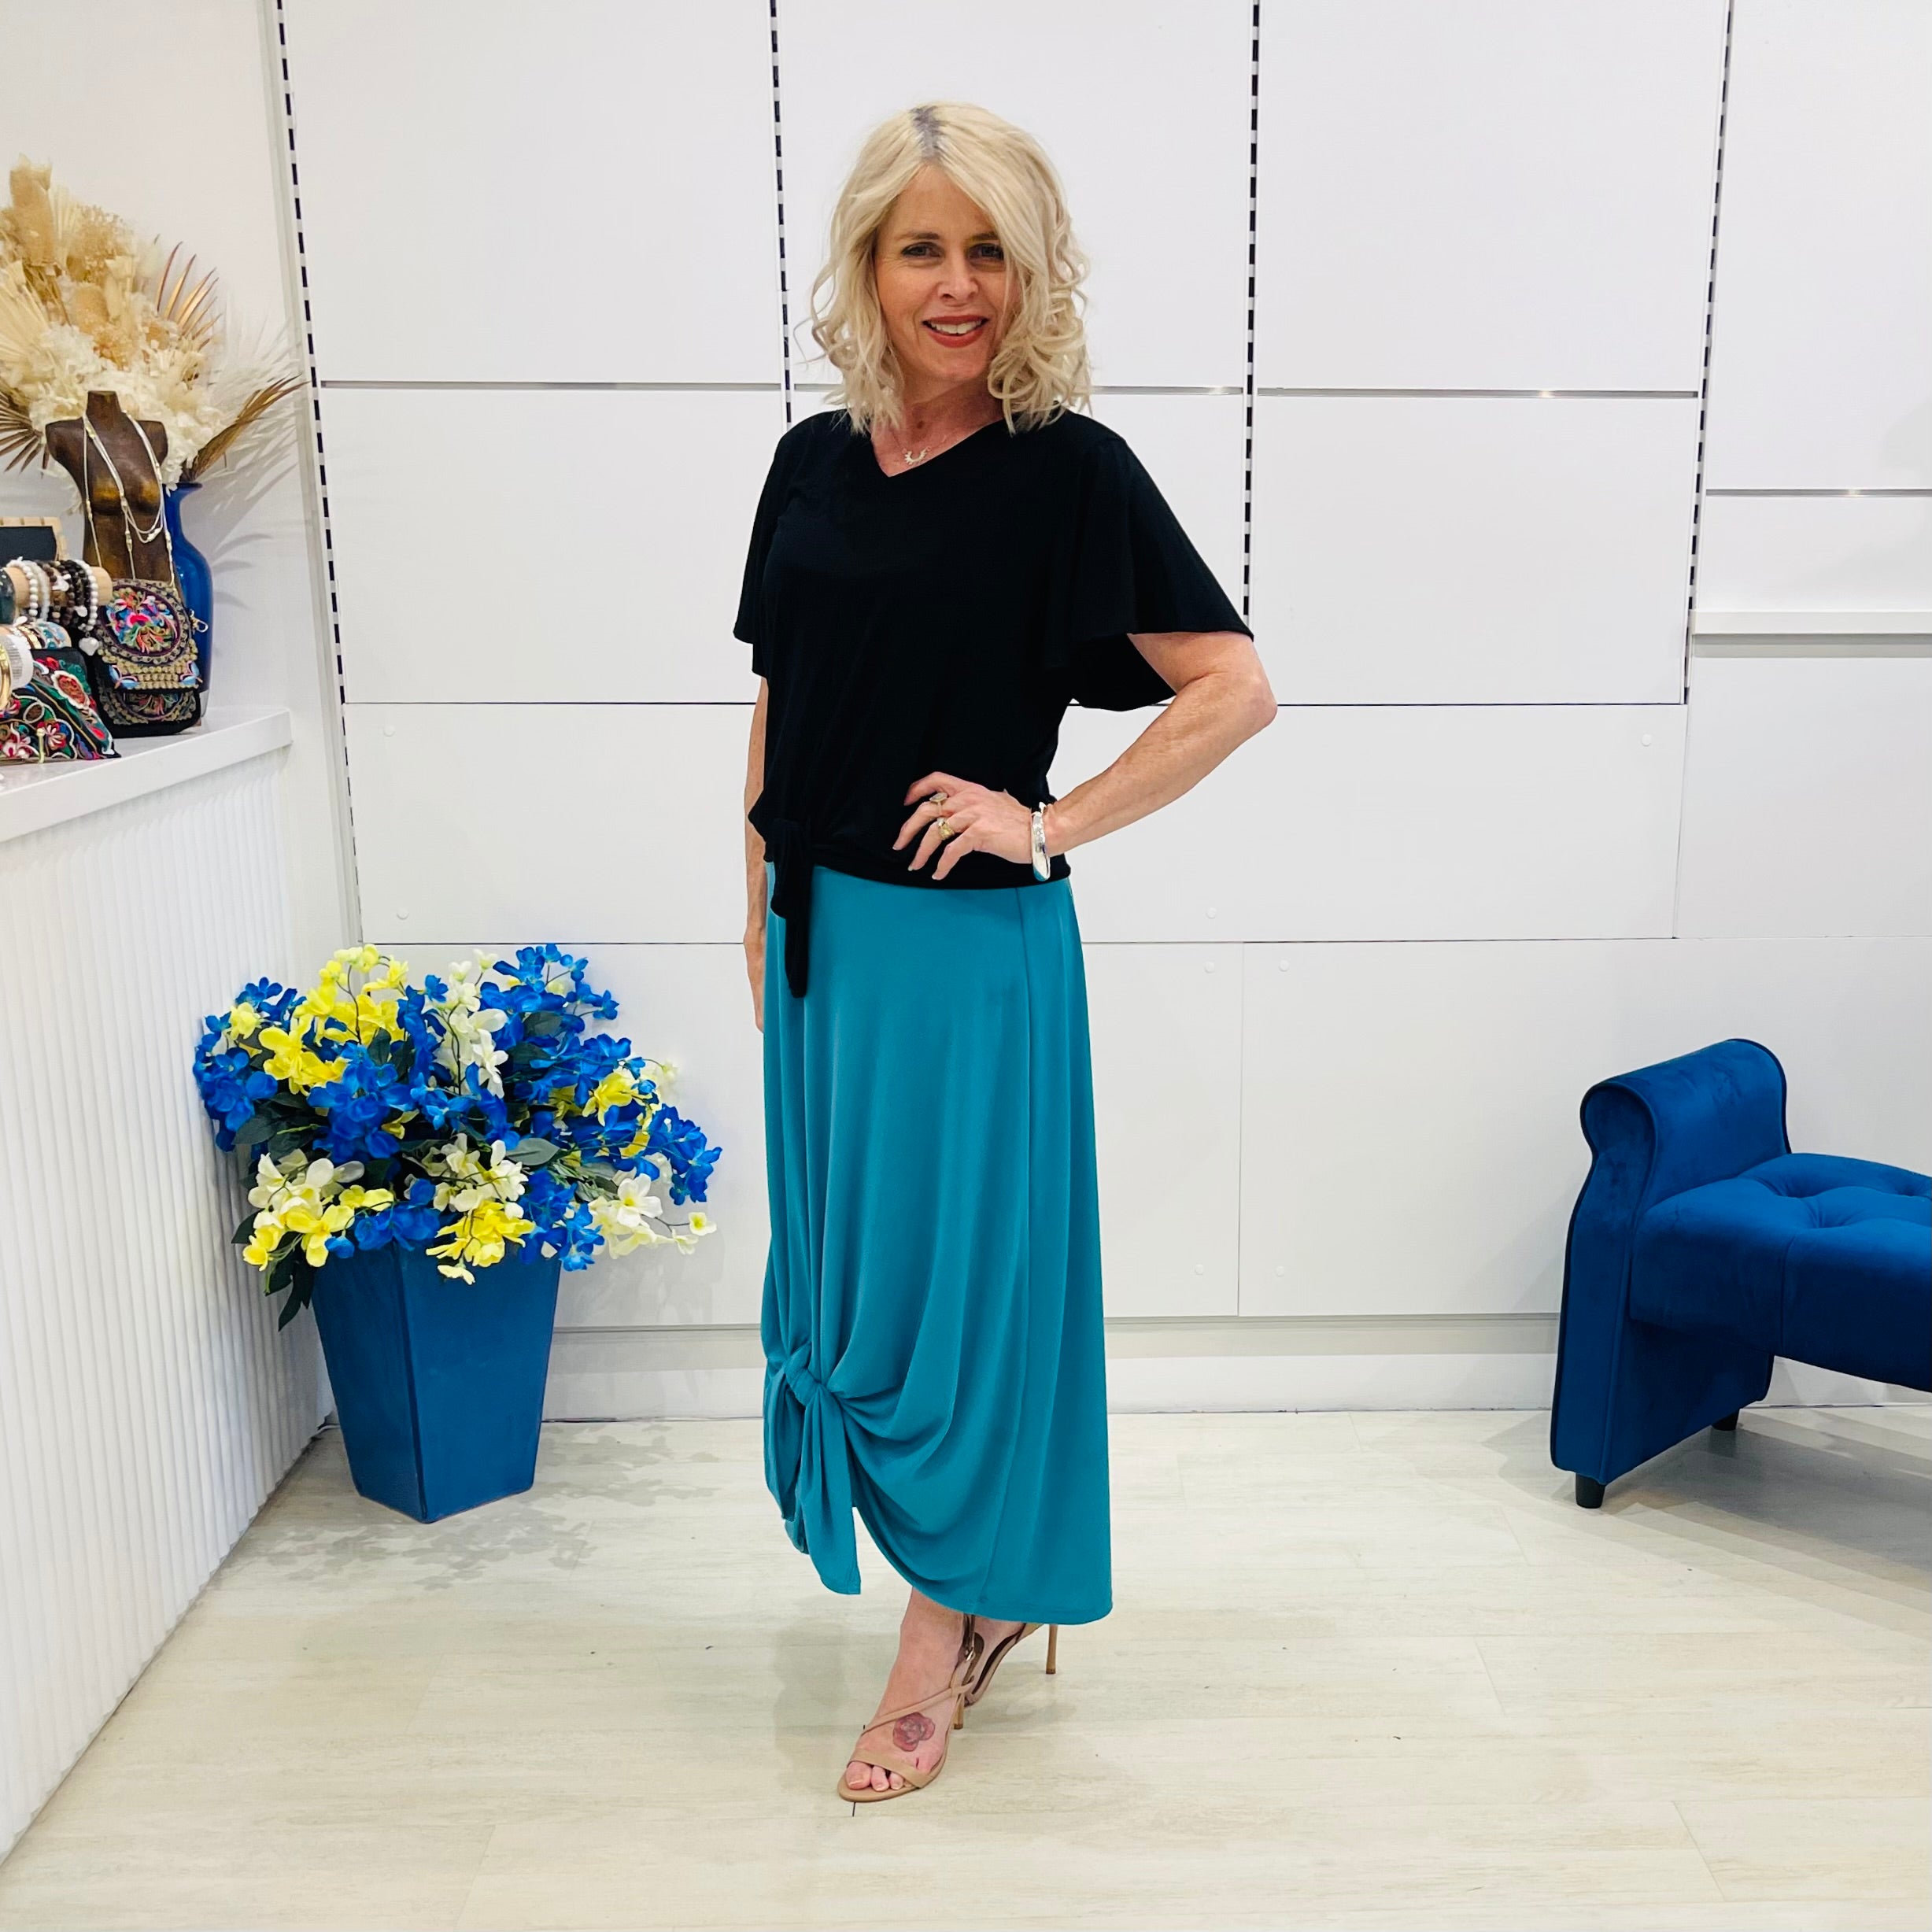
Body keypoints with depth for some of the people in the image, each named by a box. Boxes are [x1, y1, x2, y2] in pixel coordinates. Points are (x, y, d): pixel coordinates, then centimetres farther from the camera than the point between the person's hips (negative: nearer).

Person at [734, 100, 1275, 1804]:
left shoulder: (1070, 470, -9)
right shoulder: (815, 461, 8)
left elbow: (1236, 689, -10)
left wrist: (1054, 819, -14)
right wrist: (764, 916, 12)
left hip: (969, 944, -6)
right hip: (821, 938, 7)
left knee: (947, 1275, 3)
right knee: (837, 1268, 15)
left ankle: (946, 1635, 24)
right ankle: (991, 1590, 35)